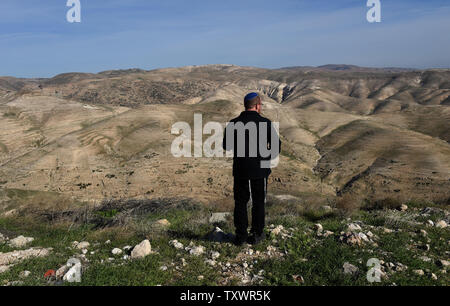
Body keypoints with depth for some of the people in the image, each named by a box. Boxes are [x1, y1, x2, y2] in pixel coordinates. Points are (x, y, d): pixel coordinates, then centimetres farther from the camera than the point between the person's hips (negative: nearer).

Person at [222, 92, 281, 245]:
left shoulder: (233, 124, -3)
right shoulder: (265, 123, -8)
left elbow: (226, 146, 4)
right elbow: (276, 146, -8)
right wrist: (267, 158, 8)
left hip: (240, 170, 2)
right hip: (260, 170, -1)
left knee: (240, 202, 13)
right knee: (258, 203, 13)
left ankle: (241, 236, 17)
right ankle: (257, 234, 19)